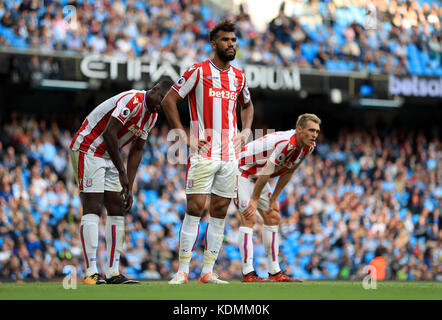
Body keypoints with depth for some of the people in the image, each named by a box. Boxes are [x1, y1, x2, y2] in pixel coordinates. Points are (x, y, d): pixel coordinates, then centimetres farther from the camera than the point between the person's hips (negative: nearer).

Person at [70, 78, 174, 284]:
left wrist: (129, 187, 5)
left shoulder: (152, 116, 8)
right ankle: (91, 273, -19)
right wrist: (122, 172, -22)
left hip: (108, 156, 10)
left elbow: (136, 151, 12)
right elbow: (109, 133, -26)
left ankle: (113, 273, 7)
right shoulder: (133, 101, -22)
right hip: (87, 149, -10)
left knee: (117, 210, 5)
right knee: (92, 209, -15)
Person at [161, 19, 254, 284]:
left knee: (219, 213, 5)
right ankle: (182, 271, -6)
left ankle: (207, 272, 9)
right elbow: (168, 101, -3)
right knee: (195, 209, -10)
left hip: (230, 155, 5)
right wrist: (184, 136, -8)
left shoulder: (238, 77, 12)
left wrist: (245, 131, 13)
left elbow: (247, 105, 31)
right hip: (203, 153, -5)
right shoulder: (198, 71, -4)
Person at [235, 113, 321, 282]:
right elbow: (266, 172, -28)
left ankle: (274, 272, 11)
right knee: (249, 218, -18)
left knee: (273, 218, 7)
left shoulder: (308, 147, -5)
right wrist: (254, 200, -20)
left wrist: (274, 199, 6)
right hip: (241, 171, -10)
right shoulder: (286, 142, -34)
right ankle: (247, 273, -20)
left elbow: (287, 172, 6)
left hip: (257, 177, 10)